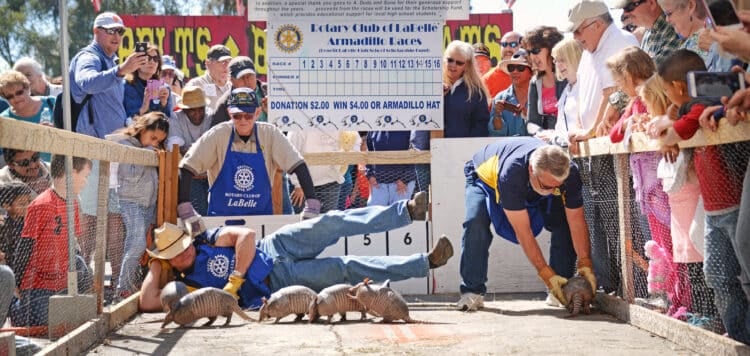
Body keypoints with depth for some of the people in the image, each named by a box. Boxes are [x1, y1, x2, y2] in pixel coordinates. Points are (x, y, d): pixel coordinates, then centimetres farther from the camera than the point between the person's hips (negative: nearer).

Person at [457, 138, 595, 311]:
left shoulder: (570, 172, -33)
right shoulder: (511, 173, -47)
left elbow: (577, 222, -26)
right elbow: (523, 232, -43)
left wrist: (585, 264, -34)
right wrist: (547, 274, -44)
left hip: (529, 186, 4)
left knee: (564, 223, -17)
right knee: (476, 222, -31)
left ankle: (561, 290, -9)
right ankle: (472, 292, -22)